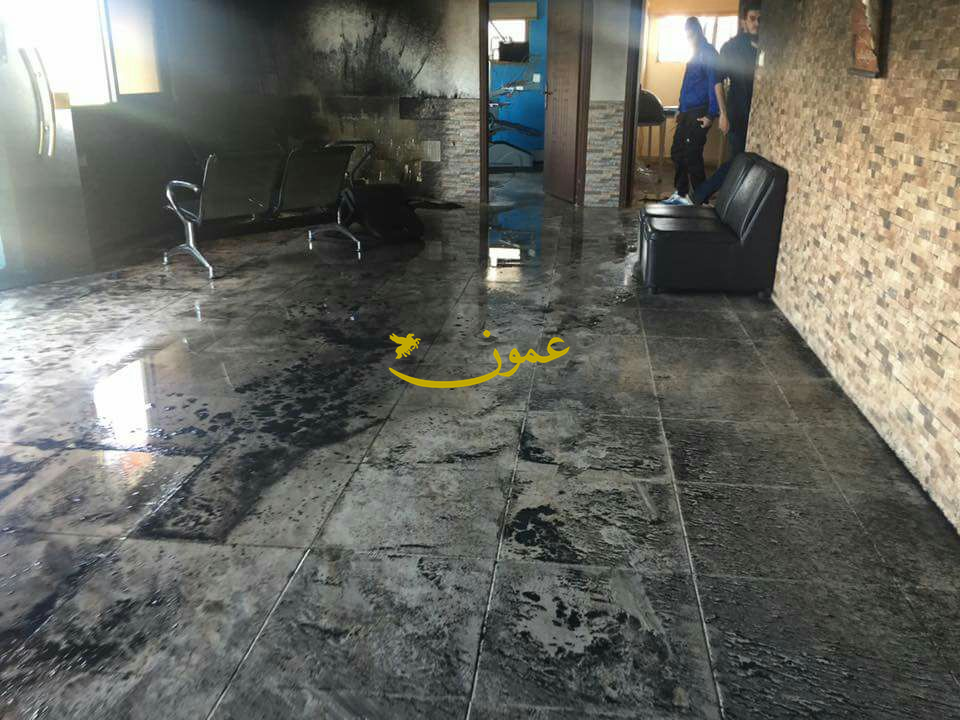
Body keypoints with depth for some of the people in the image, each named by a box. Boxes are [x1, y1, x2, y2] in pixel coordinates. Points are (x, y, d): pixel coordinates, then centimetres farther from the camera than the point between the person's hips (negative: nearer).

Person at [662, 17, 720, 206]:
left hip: (699, 113, -9)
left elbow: (713, 83, -16)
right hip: (688, 112, 9)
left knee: (692, 156, -10)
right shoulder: (696, 54, 18)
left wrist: (711, 114, -21)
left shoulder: (708, 53, -10)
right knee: (677, 152, 11)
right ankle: (681, 194, 21)